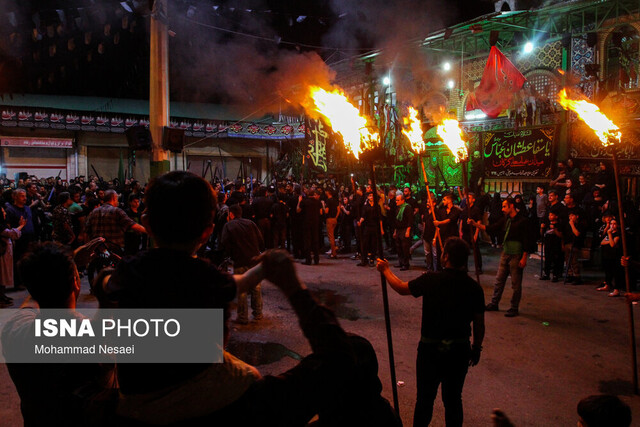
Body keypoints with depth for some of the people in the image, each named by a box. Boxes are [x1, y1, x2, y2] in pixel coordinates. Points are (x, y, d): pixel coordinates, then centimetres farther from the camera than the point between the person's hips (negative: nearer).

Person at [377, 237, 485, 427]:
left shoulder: (431, 280, -17)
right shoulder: (474, 287, -9)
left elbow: (401, 288, 0)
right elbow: (479, 325, -1)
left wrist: (385, 270, 16)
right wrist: (476, 348, 16)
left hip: (431, 348, -2)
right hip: (460, 350, 3)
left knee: (425, 398, 13)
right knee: (453, 398, 18)